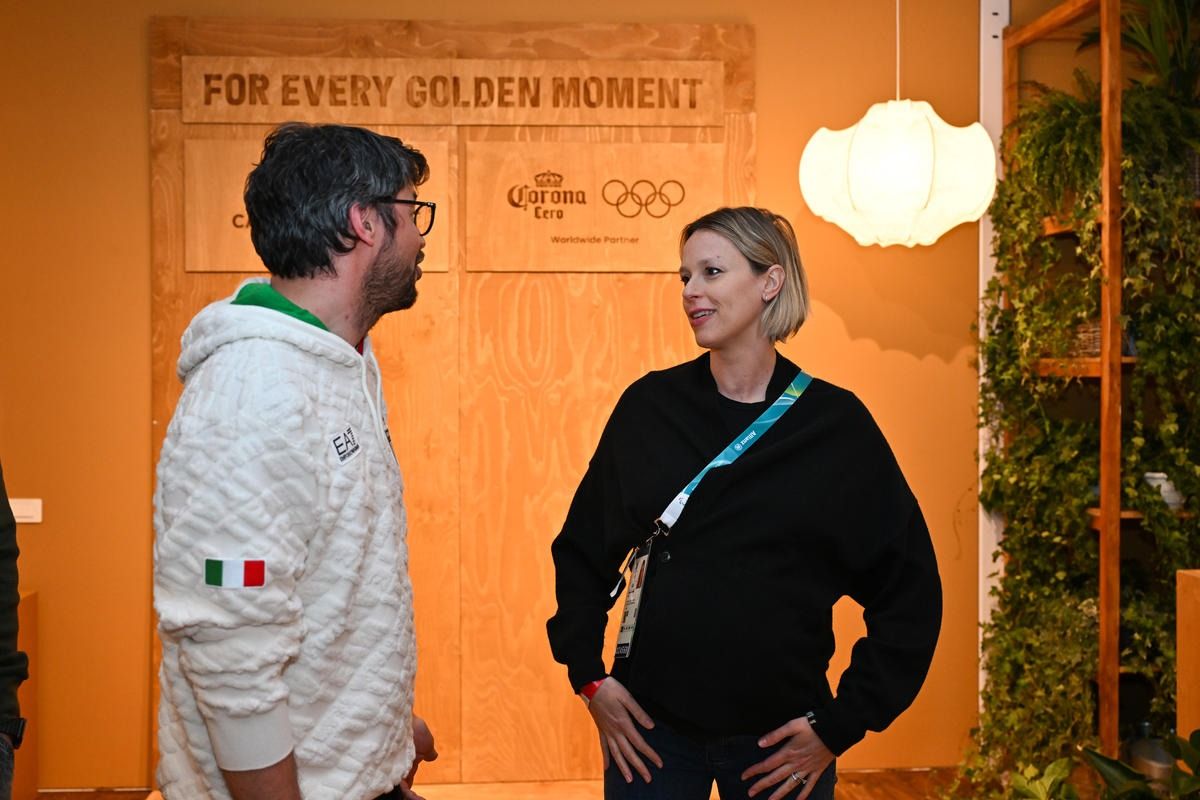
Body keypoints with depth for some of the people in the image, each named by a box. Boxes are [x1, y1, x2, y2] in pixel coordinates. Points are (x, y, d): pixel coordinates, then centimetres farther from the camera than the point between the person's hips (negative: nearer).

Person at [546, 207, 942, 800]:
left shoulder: (836, 423, -5)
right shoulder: (649, 406, -1)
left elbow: (908, 592, -2)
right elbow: (581, 550, 7)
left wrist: (841, 726, -5)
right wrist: (588, 675, -1)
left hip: (780, 741, -1)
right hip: (649, 728, 1)